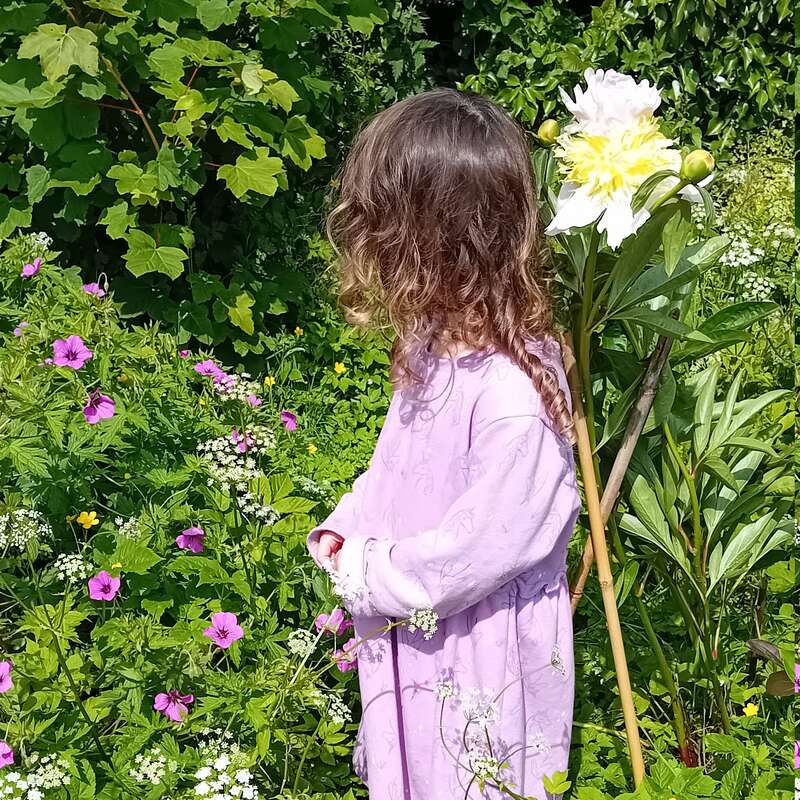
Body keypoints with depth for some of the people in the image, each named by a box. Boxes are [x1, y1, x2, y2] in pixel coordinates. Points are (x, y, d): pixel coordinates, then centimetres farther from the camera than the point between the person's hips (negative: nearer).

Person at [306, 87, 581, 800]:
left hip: (481, 666, -8)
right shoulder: (440, 342, -5)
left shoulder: (514, 400, -34)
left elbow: (470, 554, -27)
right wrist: (342, 532, -2)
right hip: (413, 642, 8)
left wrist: (364, 571, -15)